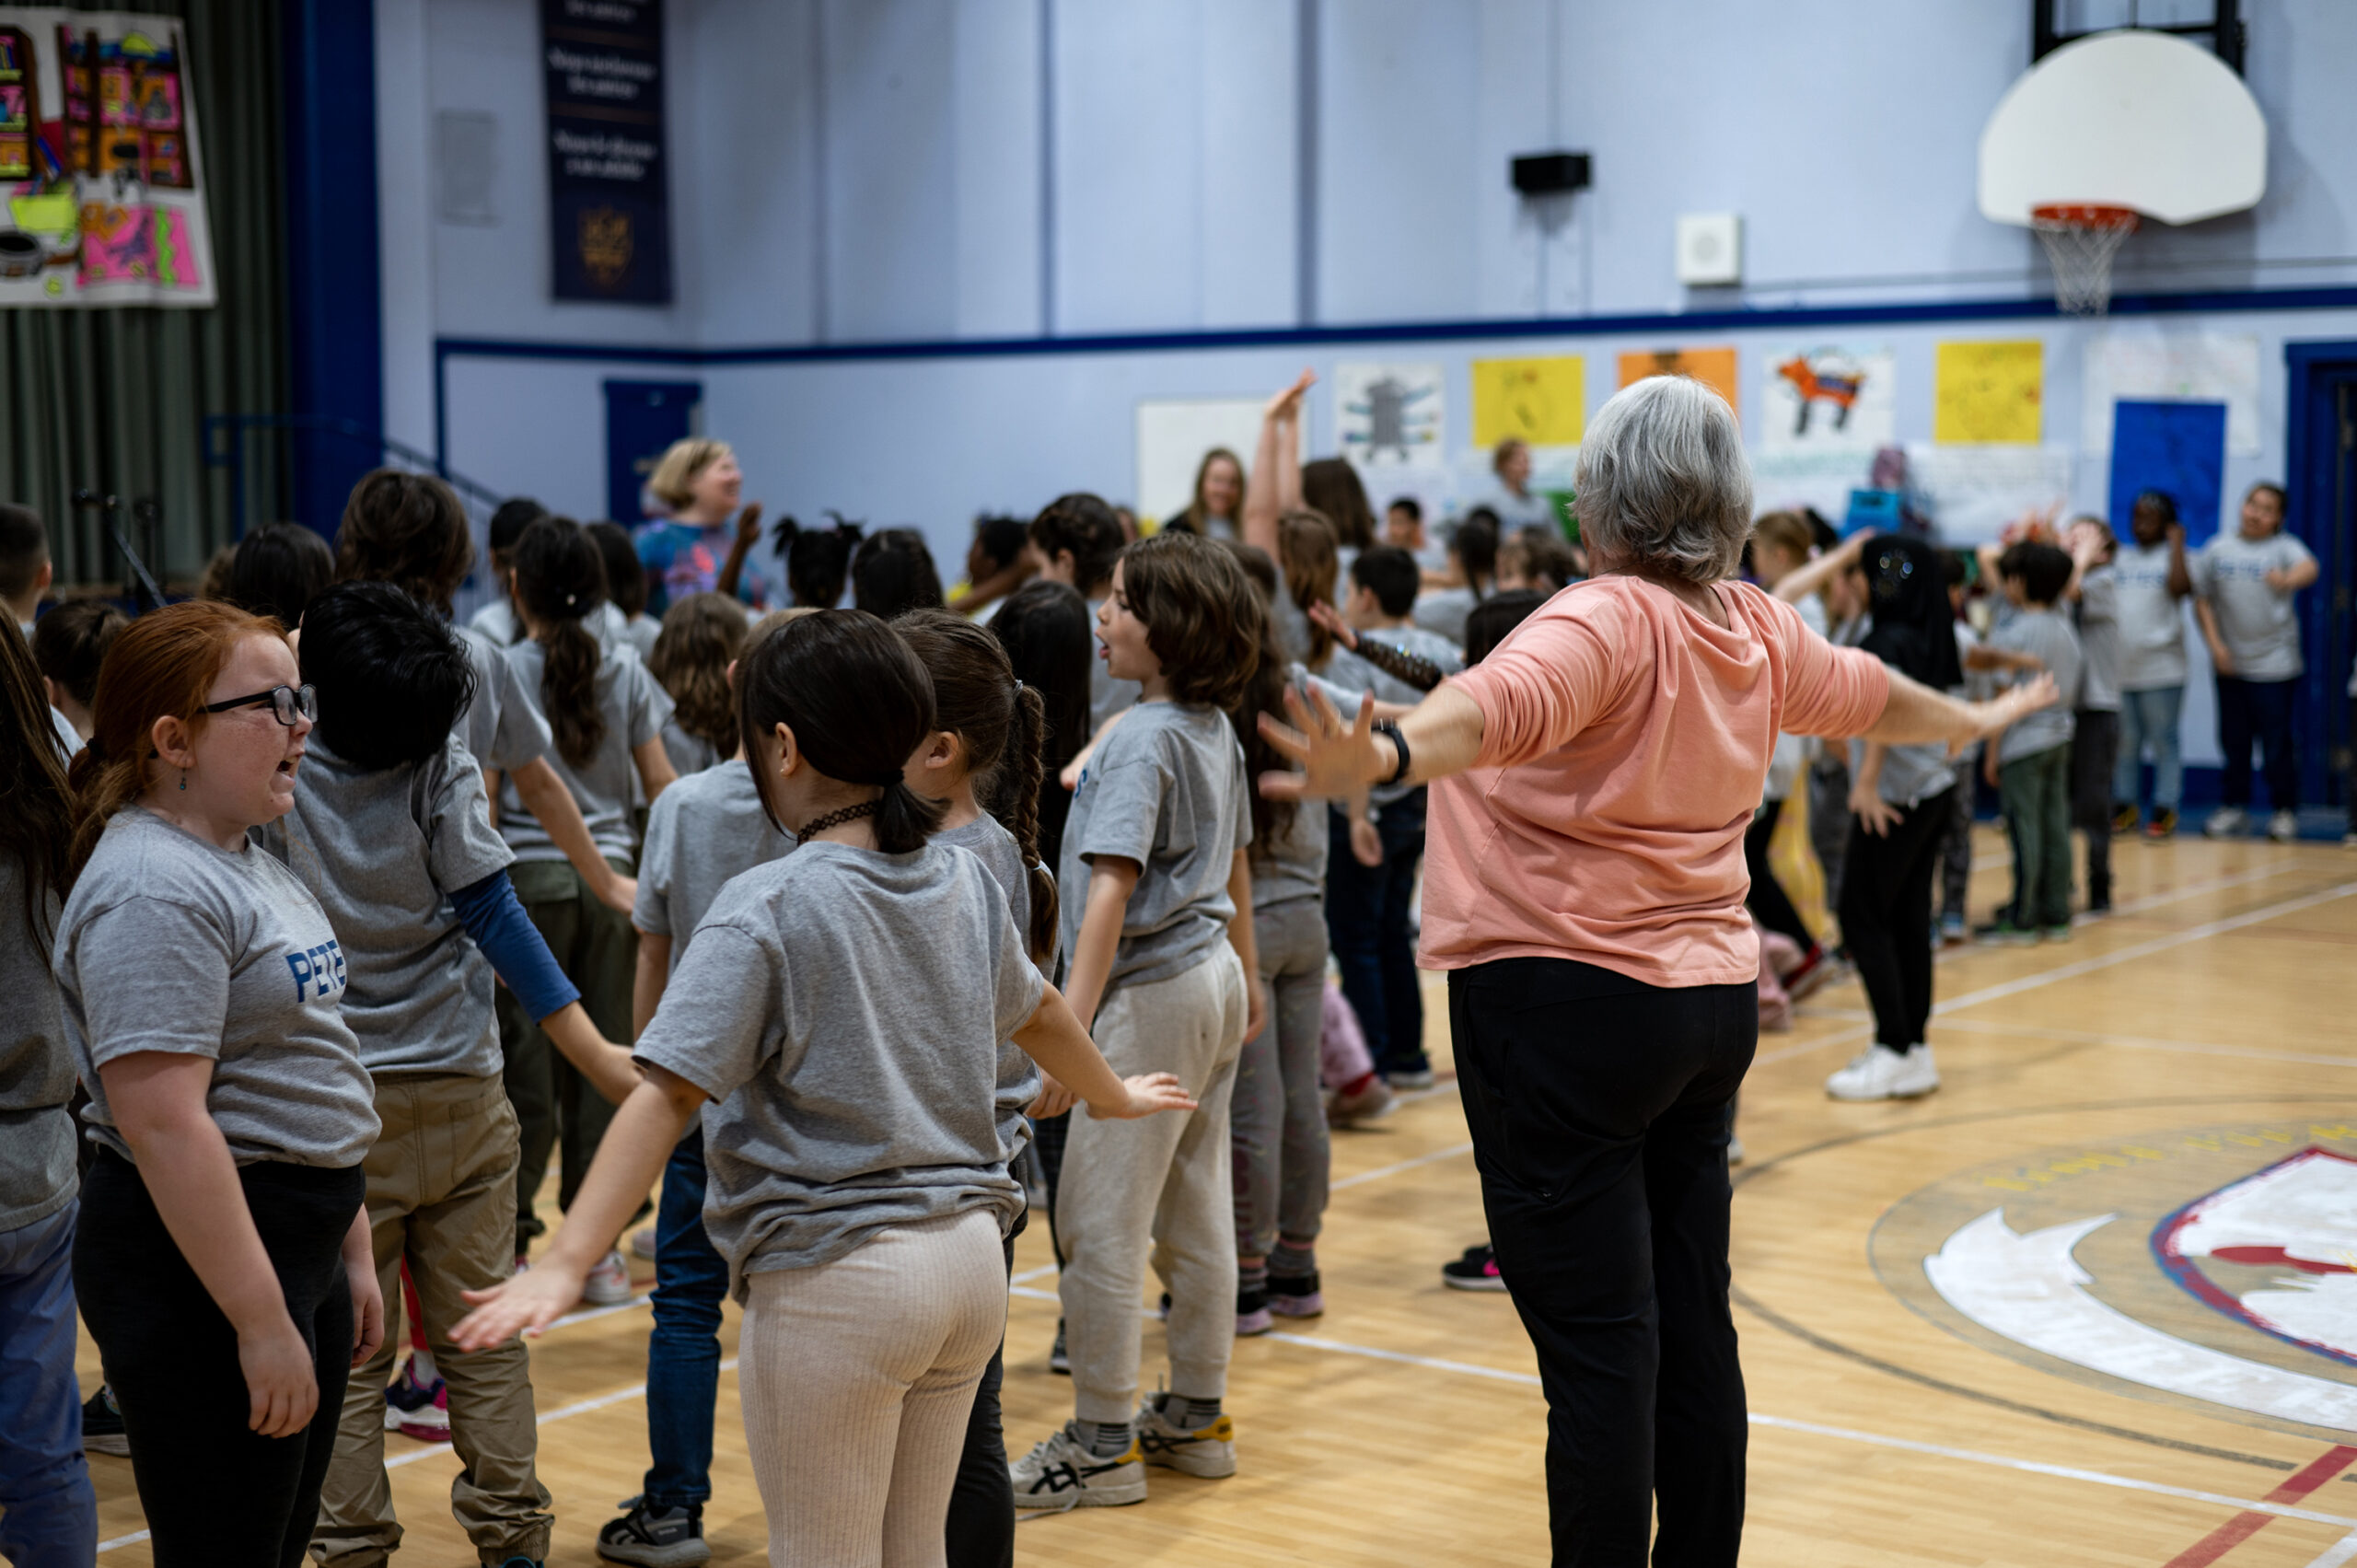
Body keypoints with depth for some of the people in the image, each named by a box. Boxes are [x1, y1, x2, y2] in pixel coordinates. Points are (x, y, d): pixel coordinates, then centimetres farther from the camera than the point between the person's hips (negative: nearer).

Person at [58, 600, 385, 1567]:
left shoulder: (250, 866, 15)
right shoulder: (154, 890, -18)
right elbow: (164, 1123, -24)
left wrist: (351, 1253, 22)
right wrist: (261, 1323, -24)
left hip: (296, 1246, 10)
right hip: (198, 1267, -10)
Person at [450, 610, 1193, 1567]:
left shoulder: (765, 911, -14)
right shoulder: (964, 883, 7)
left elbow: (669, 1095, -20)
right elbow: (1038, 1013, 24)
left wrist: (567, 1264, -24)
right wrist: (1113, 1097, 44)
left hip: (835, 1277, -7)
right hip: (971, 1257, 7)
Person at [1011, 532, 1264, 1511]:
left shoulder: (1142, 740, -18)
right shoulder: (1216, 730, 9)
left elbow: (1111, 890, -25)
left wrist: (1071, 1022, -28)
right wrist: (1246, 979, 30)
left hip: (1153, 990, -10)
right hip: (1213, 975, 10)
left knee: (1101, 1220, -3)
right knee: (1194, 1213, 16)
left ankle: (1104, 1444, 3)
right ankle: (1197, 1417, 26)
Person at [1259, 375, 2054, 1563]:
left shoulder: (1609, 619, -16)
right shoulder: (1761, 630, 8)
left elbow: (1504, 704, -37)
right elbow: (1873, 697, 28)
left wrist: (1379, 756, -55)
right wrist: (1976, 720, 48)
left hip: (1569, 998, -8)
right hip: (1711, 1004, 8)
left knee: (1596, 1348, -5)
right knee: (1694, 1330, 15)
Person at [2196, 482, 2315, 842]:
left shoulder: (2284, 547, -2)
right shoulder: (2218, 549, 6)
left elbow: (2309, 568, -24)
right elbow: (2202, 600, 10)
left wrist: (2288, 579, -47)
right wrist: (2215, 643, -1)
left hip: (2275, 664, -3)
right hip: (2230, 664, 3)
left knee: (2277, 742, -1)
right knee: (2233, 740, 8)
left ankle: (2285, 811, 12)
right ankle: (2233, 808, 21)